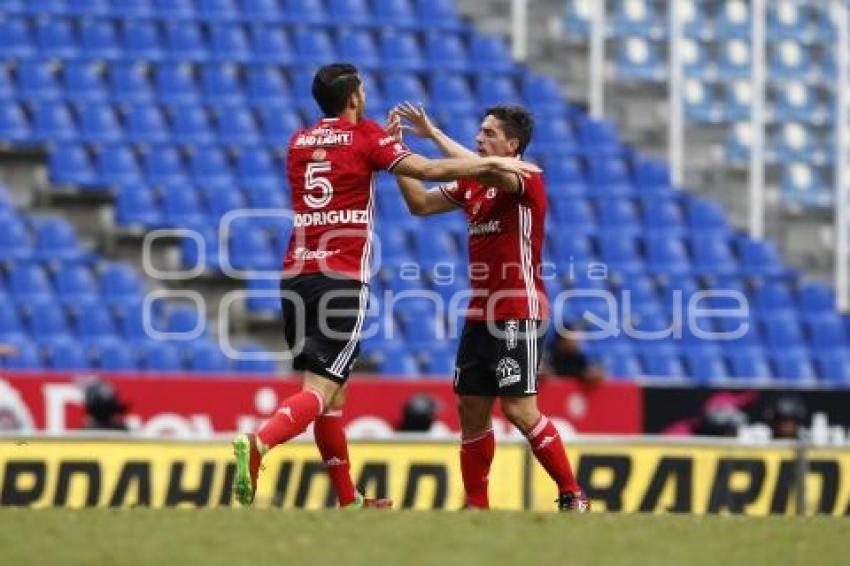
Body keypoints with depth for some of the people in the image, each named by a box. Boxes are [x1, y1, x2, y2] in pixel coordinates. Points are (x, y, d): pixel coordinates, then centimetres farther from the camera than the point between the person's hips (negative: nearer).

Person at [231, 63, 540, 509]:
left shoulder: (300, 142, 16)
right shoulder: (364, 136, 0)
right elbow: (429, 171, -8)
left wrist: (386, 139, 32)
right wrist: (494, 163, -1)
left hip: (296, 275, 6)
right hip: (342, 279, -6)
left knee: (332, 392, 13)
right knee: (321, 391, -11)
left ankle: (348, 501, 17)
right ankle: (257, 445, -36)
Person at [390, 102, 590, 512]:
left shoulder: (527, 179, -11)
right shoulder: (472, 184, 14)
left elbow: (487, 172, -31)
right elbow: (420, 204, 19)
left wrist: (433, 133, -26)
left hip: (518, 313, -9)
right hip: (480, 314, 9)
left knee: (519, 410, -13)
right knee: (472, 409, 7)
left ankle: (573, 498, -6)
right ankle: (476, 506, 13)